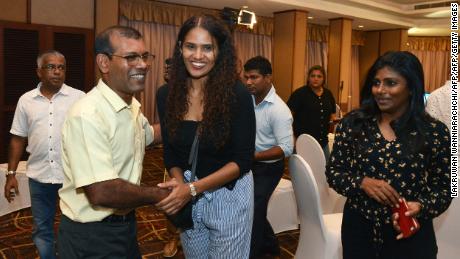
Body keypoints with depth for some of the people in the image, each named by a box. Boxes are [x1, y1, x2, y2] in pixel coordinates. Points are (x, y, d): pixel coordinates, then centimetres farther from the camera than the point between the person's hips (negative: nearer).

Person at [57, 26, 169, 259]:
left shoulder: (132, 106, 2)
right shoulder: (87, 115, -28)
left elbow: (148, 134, 24)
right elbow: (101, 193, -33)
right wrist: (158, 195, -19)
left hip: (125, 225, 8)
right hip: (91, 239, -8)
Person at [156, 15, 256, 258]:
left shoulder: (237, 94, -18)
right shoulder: (167, 95, -7)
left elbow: (243, 160, -15)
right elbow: (170, 153, 2)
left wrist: (193, 188, -24)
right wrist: (179, 185, -17)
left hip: (229, 195, -3)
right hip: (187, 197, 4)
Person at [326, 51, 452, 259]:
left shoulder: (435, 132, -7)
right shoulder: (352, 124, -5)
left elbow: (444, 188, 1)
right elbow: (333, 172, -1)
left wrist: (421, 206, -18)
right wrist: (362, 182, -19)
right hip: (358, 228, 1)